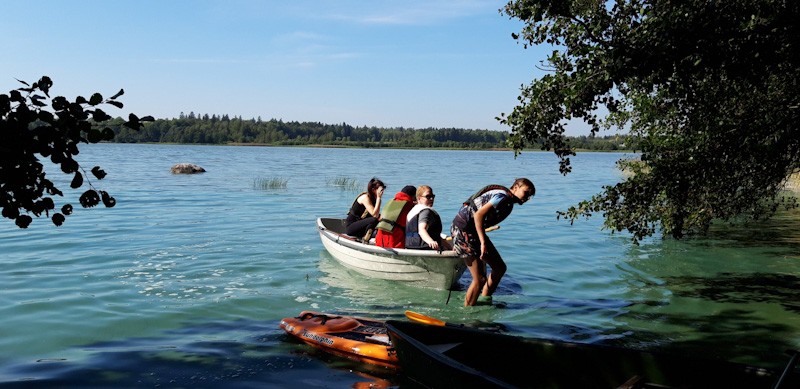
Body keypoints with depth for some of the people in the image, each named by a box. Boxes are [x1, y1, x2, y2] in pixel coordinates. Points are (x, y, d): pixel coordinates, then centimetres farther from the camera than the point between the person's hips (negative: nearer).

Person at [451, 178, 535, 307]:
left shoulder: (508, 204, 15)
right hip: (463, 229, -10)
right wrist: (483, 243, -25)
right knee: (480, 279, -10)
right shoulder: (503, 196, -15)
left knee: (500, 268, 12)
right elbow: (478, 215, -24)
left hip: (474, 231, 10)